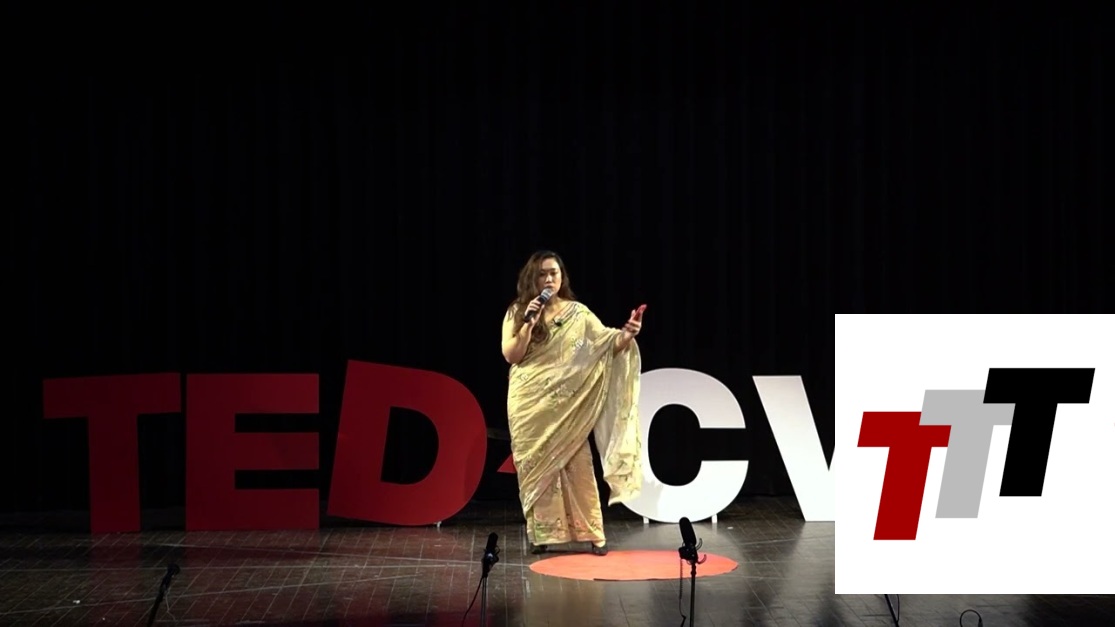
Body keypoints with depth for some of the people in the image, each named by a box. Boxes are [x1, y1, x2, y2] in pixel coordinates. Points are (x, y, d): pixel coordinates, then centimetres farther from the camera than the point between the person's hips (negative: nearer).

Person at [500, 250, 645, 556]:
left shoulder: (578, 313, 3)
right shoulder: (517, 312, 3)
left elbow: (608, 346, -4)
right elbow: (510, 355, -6)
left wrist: (627, 335, -25)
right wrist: (529, 323, -16)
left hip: (566, 405, 0)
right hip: (530, 405, 0)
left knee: (577, 465, -2)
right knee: (537, 467, 3)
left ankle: (593, 533, 2)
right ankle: (542, 533, 10)